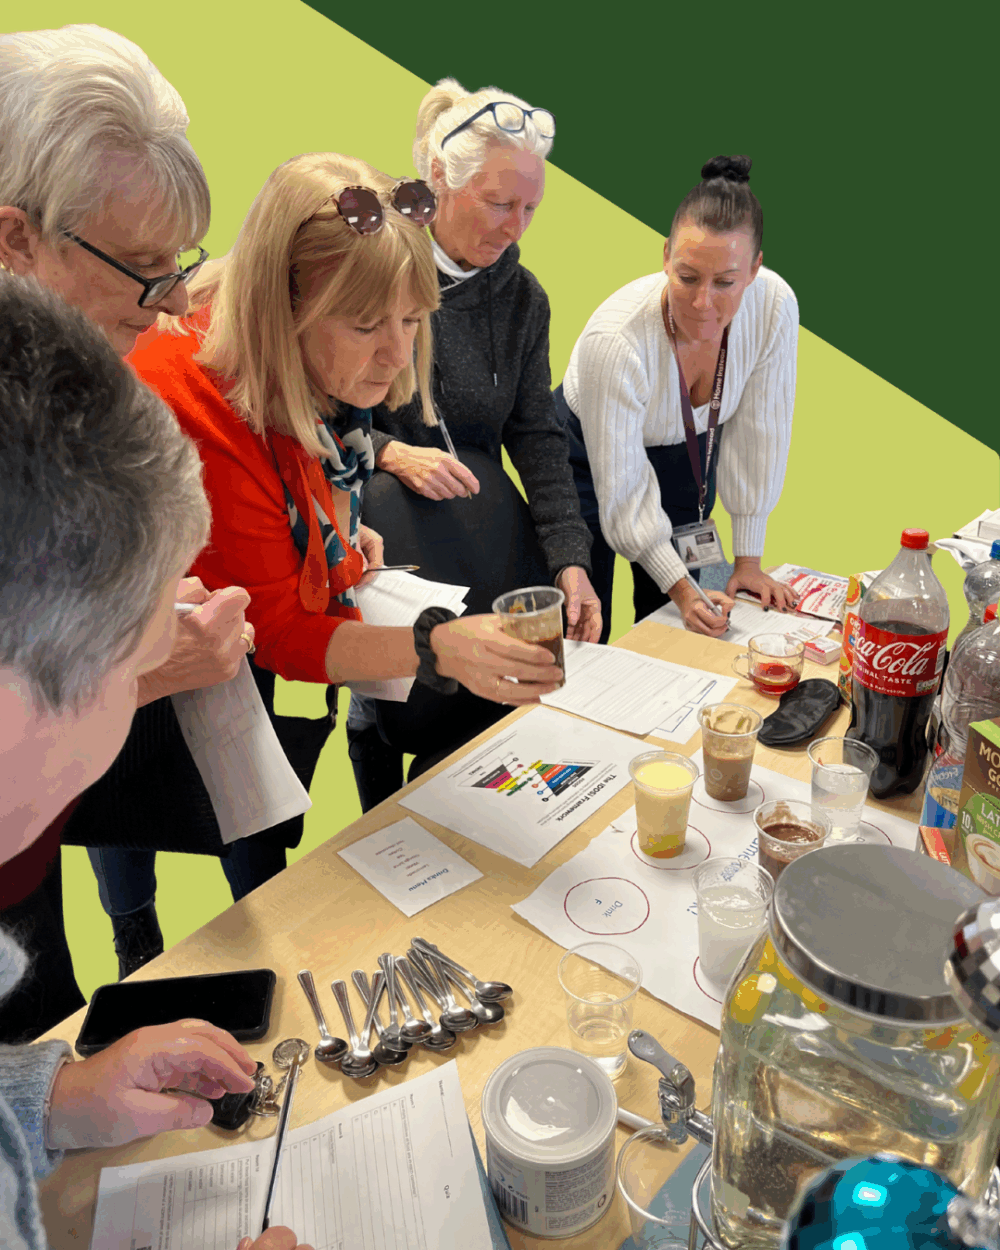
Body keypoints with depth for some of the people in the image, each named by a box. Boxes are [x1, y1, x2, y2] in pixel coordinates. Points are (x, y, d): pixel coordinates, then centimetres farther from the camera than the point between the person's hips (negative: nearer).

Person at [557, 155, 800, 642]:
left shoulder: (775, 307, -25)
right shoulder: (614, 341, -37)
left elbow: (758, 437, -14)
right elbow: (623, 490, -27)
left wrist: (748, 560, -10)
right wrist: (681, 588, -27)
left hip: (689, 452, 4)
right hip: (592, 459, -4)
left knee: (686, 625, 10)